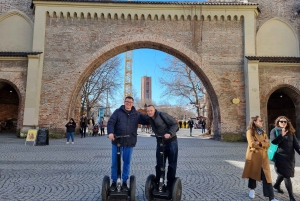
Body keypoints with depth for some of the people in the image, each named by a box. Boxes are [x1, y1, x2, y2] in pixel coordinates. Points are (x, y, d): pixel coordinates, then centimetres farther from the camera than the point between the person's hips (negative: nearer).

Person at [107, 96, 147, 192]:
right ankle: (114, 182, 23)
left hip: (130, 142, 2)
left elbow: (145, 121, 14)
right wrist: (110, 132, -24)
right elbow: (110, 122, -8)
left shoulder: (136, 114, 8)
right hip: (117, 141, -1)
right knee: (115, 162, 6)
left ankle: (124, 182, 25)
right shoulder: (118, 112, 1)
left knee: (127, 162, 10)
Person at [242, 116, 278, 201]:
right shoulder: (250, 131, -6)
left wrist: (260, 143, -13)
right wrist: (264, 143, -8)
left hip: (263, 156, 4)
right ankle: (252, 189, 34)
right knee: (253, 172, 11)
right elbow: (252, 143, -17)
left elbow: (268, 144, 4)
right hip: (253, 155, -4)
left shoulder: (262, 132, 13)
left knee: (266, 176, -1)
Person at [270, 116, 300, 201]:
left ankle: (276, 185, 44)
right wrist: (282, 135, -29)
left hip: (290, 156, 5)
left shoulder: (291, 132, 7)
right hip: (281, 156, -5)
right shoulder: (274, 131, -5)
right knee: (286, 175, -7)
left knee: (283, 173, 19)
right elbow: (273, 142, -17)